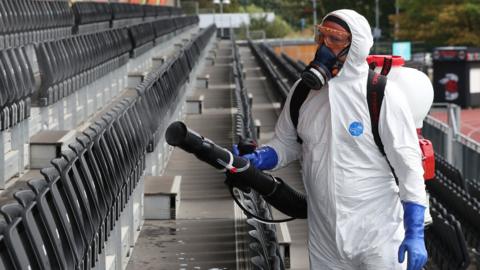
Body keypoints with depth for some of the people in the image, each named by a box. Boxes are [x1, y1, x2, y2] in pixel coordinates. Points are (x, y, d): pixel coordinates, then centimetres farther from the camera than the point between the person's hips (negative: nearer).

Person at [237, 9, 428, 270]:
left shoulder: (383, 95, -13)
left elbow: (408, 163, -11)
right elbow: (286, 144, 13)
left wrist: (415, 233, -14)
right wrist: (254, 160, -9)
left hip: (378, 236, -5)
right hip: (324, 238, 5)